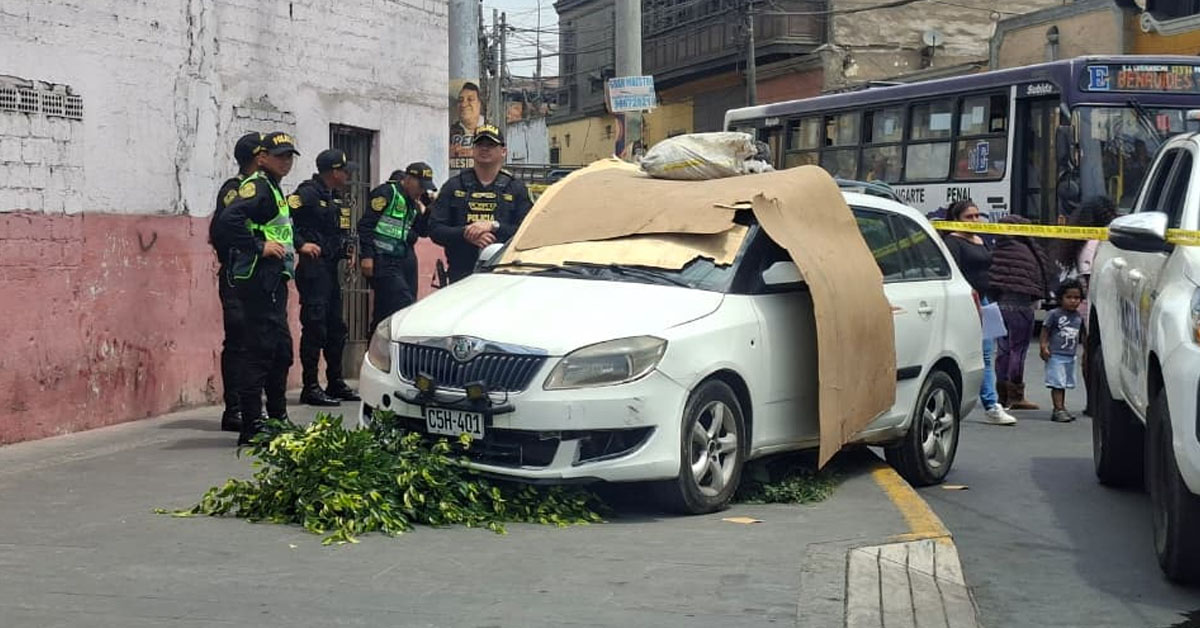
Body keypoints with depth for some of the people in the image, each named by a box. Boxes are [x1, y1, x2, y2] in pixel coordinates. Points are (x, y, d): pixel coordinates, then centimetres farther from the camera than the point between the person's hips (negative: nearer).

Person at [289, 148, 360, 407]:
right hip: (313, 267, -9)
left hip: (331, 268, 9)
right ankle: (310, 388, -5)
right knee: (314, 327, -9)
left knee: (336, 327, 14)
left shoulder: (339, 198, 16)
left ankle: (335, 383, 24)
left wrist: (348, 250, 9)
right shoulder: (309, 194, -12)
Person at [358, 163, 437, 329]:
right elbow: (366, 224, -14)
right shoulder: (387, 192, -9)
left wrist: (430, 209, 1)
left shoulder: (413, 203, 17)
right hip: (383, 261, -9)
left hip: (405, 260, 9)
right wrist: (366, 256, -20)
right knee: (402, 303, -16)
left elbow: (423, 231, 16)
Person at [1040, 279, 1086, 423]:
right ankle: (1058, 410, -7)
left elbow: (1082, 335, 18)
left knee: (1065, 383, 13)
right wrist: (1044, 346, -14)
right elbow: (1045, 330, -6)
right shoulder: (1054, 314, -8)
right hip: (1055, 355, -6)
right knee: (1057, 383, -8)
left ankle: (1062, 408, 21)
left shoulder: (1079, 317, 9)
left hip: (1070, 357, 6)